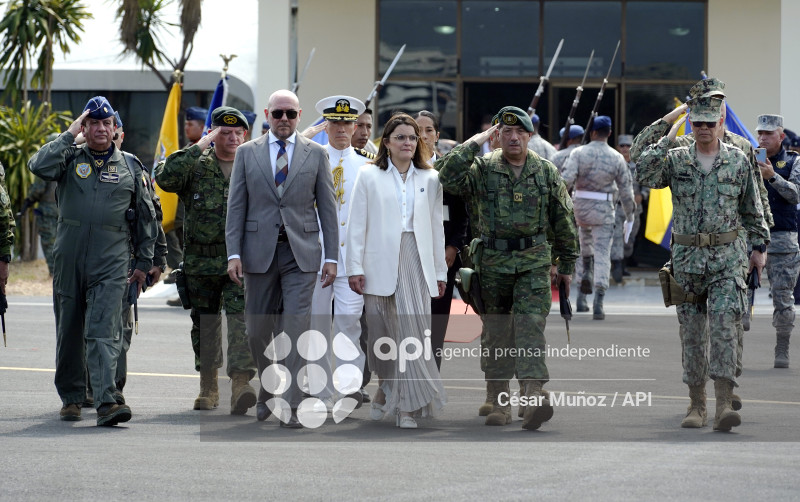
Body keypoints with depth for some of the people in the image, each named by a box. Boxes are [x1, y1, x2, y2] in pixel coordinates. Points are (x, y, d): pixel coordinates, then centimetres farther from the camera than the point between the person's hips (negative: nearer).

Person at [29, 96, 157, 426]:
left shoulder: (129, 167, 10)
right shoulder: (70, 158, 8)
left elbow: (145, 216, 15)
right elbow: (39, 166, -14)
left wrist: (144, 262, 12)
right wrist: (69, 135, -9)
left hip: (111, 263, -1)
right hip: (68, 259, 2)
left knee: (103, 332, -13)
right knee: (69, 333, 10)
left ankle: (106, 402, -22)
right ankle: (71, 397, 24)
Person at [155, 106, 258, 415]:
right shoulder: (196, 166, 3)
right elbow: (166, 178, -16)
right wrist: (198, 147, -15)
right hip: (201, 261, 1)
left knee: (242, 320, -16)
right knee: (205, 324, 11)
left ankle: (240, 384, -26)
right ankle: (208, 387, 23)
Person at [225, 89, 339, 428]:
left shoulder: (315, 154, 6)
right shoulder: (247, 153, 7)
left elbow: (327, 207, 6)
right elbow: (236, 206, 5)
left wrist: (332, 256, 0)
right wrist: (234, 253, -4)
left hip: (301, 253, -1)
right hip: (259, 251, 1)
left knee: (296, 328, -10)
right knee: (257, 330, 7)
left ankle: (290, 407, -10)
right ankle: (268, 391, 30)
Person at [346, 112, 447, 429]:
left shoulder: (429, 179, 13)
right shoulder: (369, 176, 7)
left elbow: (436, 228, 14)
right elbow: (356, 225, 3)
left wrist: (440, 272, 11)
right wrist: (355, 268, -4)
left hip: (416, 264, 1)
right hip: (381, 265, -1)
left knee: (412, 333, -8)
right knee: (382, 334, 3)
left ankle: (407, 405, -8)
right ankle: (387, 390, 23)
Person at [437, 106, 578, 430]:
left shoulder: (547, 173, 6)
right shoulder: (482, 169, 2)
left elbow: (564, 221, 13)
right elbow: (448, 176, -17)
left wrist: (566, 266, 14)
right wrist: (476, 142, -12)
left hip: (534, 262, -1)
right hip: (493, 262, 1)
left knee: (531, 327, -15)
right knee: (496, 333, 7)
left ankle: (534, 397, -27)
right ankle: (499, 402, 16)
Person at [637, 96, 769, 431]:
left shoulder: (738, 161, 4)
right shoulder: (676, 159, 4)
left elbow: (752, 209, 11)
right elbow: (643, 175, -13)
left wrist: (759, 246, 10)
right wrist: (667, 140, -14)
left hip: (727, 257, -2)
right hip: (687, 257, 2)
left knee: (724, 326, -15)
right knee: (692, 333, 6)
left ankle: (723, 406, -21)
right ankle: (696, 405, 16)